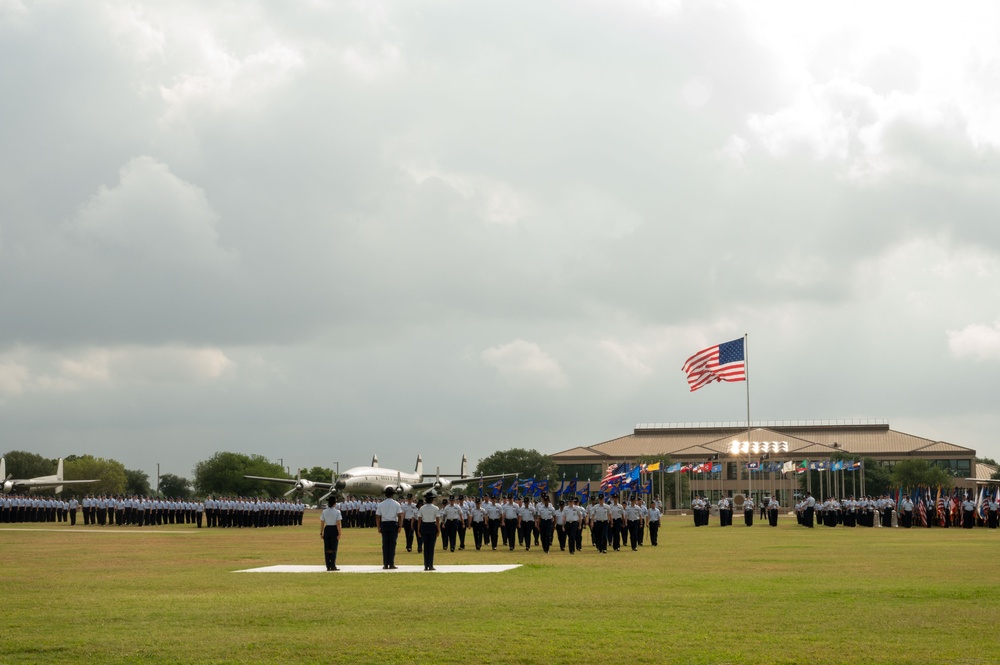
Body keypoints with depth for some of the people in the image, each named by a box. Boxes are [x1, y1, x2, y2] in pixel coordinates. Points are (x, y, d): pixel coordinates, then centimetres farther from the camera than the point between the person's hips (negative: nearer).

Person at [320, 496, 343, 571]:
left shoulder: (324, 512, 2)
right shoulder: (337, 512, -9)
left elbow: (322, 523, 3)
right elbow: (338, 524, -13)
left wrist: (321, 533, 9)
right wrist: (339, 534, -10)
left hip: (327, 530, 3)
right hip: (334, 530, -3)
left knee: (327, 549, 9)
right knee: (334, 549, 3)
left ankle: (328, 567, 11)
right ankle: (333, 566, 3)